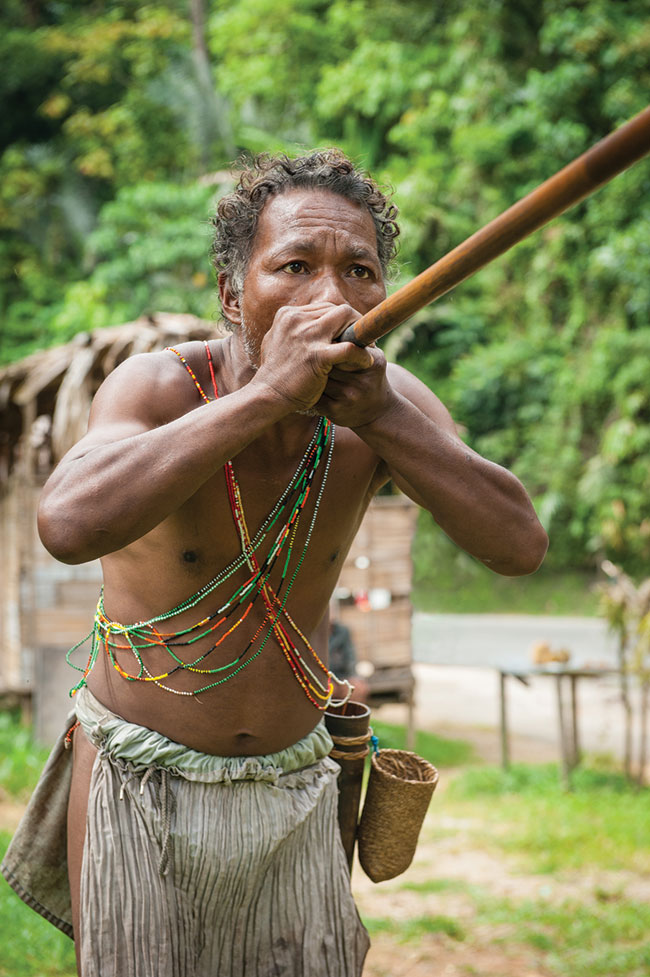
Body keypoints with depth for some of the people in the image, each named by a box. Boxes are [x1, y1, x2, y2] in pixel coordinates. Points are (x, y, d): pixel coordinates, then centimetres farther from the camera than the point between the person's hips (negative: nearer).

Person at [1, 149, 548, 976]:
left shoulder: (386, 402, -11)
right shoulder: (160, 387, -22)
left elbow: (519, 546, -20)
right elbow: (69, 525, -43)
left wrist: (385, 416, -32)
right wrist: (266, 395, -43)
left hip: (292, 781, 3)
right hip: (143, 782, -3)